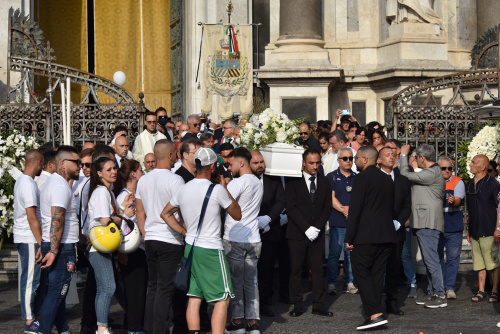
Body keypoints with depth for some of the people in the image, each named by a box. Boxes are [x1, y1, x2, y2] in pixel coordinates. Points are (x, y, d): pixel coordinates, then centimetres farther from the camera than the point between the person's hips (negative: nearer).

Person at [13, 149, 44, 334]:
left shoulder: (21, 181, 14)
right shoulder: (28, 184, -17)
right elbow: (32, 217, -21)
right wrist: (41, 243, -18)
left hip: (24, 237, 10)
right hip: (29, 239, -10)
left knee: (33, 278, 15)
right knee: (30, 279, -5)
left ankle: (35, 313, 22)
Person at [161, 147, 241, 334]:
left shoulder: (183, 189, 6)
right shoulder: (217, 190, -13)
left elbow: (165, 214, 18)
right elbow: (237, 215, -1)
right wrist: (225, 189, 4)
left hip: (190, 248, 7)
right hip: (211, 250, -7)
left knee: (194, 297, 10)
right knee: (223, 298, -4)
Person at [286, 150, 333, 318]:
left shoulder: (324, 182, 11)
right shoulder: (293, 182, -1)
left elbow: (328, 207, 7)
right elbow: (291, 207, -7)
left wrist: (317, 227, -6)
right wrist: (306, 228, -13)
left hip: (317, 234, 3)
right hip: (297, 234, -2)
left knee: (318, 269, 1)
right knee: (295, 269, -1)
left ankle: (318, 305, 6)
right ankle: (297, 305, 6)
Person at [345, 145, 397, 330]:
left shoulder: (362, 178, -10)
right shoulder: (387, 179, 15)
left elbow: (355, 209, -14)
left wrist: (349, 238, -12)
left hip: (366, 237, -8)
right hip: (387, 236, 8)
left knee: (361, 273, -4)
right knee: (377, 275, 11)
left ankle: (375, 314, -15)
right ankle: (373, 312, 13)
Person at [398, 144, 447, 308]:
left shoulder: (433, 173, -13)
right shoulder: (428, 173, 20)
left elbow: (406, 175, -12)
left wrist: (404, 155, 0)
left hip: (428, 223, -11)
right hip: (423, 222, 11)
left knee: (431, 259, -11)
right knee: (428, 260, 14)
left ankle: (440, 296, -10)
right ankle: (432, 292, 19)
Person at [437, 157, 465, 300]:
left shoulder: (458, 182, -1)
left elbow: (458, 200, -14)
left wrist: (453, 201, -36)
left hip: (453, 228, -2)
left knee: (453, 258, -1)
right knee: (437, 257, 7)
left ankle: (449, 288, 4)